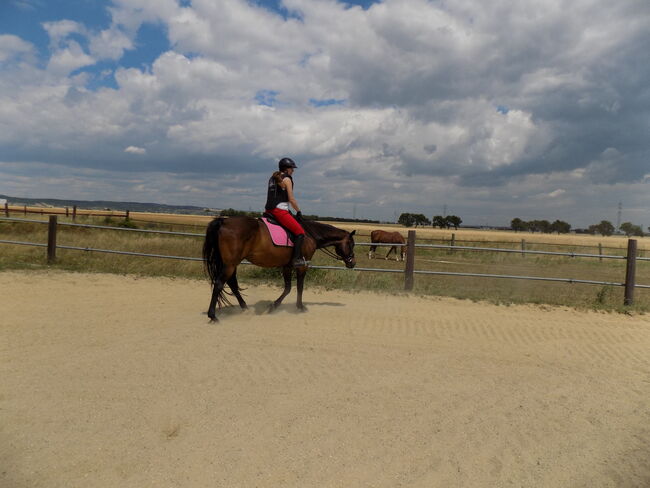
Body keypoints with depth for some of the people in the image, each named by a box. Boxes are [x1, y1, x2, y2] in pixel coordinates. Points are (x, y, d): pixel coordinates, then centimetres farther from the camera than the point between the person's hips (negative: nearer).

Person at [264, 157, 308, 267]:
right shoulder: (287, 179, -6)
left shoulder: (272, 178, 20)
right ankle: (296, 259, -13)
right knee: (300, 232, -7)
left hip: (269, 210, 9)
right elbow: (291, 199, -10)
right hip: (280, 211, -9)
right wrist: (299, 211, 4)